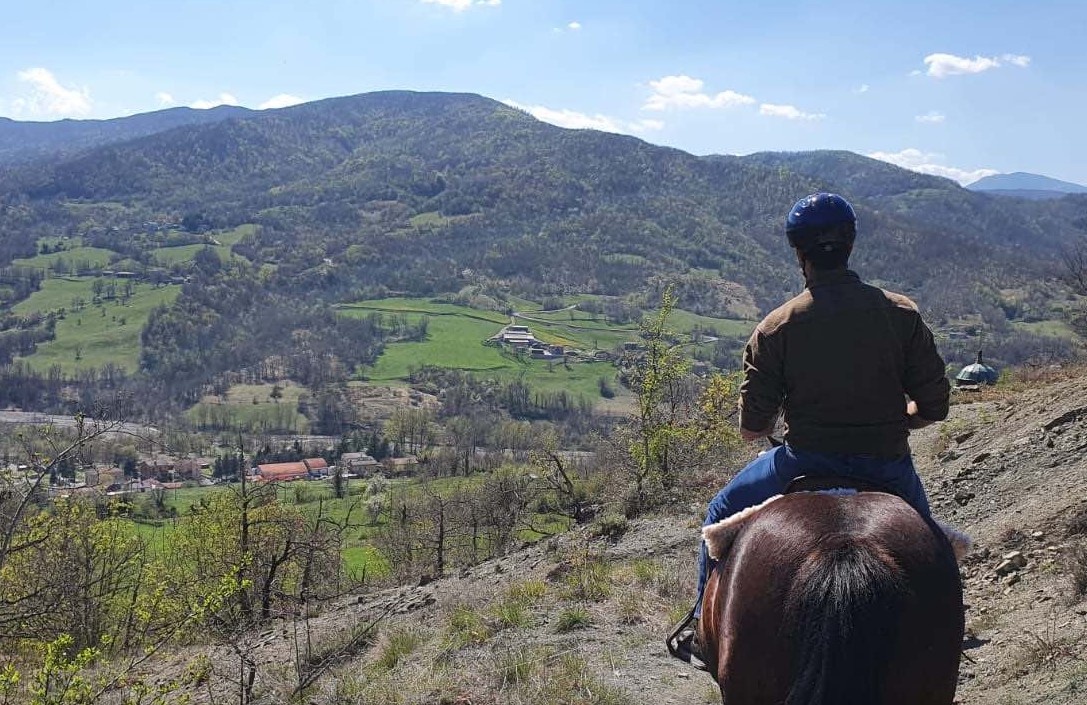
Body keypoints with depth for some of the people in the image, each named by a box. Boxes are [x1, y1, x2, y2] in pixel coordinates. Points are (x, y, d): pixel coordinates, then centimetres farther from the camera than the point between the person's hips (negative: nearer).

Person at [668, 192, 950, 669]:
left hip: (807, 460, -2)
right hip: (888, 465, 2)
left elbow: (750, 429, -6)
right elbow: (934, 406, -2)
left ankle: (703, 626, 26)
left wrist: (776, 423, 17)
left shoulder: (777, 327, -10)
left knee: (723, 513, 23)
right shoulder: (901, 313, -5)